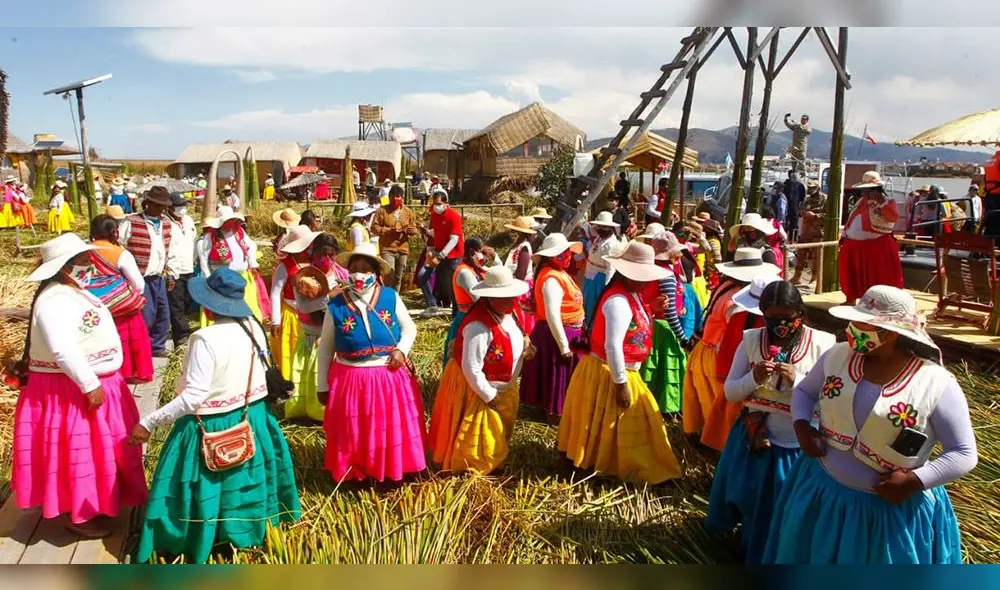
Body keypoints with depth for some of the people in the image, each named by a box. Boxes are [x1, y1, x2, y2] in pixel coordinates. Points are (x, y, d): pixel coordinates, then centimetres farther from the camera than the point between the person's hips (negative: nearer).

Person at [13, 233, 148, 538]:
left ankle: (90, 504, 36)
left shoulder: (74, 292, 9)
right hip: (71, 391, -10)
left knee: (96, 449, 20)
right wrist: (90, 386, -27)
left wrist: (97, 381, 20)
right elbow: (63, 351, -33)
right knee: (78, 452, 3)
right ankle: (80, 515, 17)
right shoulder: (55, 301, -24)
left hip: (94, 382, 10)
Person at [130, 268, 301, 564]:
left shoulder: (206, 338, -26)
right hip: (251, 418, 7)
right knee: (242, 476, 25)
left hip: (212, 427, -7)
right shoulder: (254, 327, -5)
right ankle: (247, 526, 43)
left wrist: (148, 423, -22)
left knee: (207, 486, 11)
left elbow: (193, 397, -27)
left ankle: (197, 541, 27)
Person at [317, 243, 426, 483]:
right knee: (354, 433, 10)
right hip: (350, 379, -1)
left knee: (393, 428, 13)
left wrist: (402, 349, -12)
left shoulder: (390, 297, -5)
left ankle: (393, 471, 34)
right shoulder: (336, 306, -6)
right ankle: (355, 474, 32)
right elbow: (325, 349, 3)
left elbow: (409, 328, 8)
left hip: (391, 377, 1)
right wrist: (323, 386, 5)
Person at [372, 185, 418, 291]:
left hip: (403, 250, 4)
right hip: (387, 249, -4)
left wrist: (406, 230, -11)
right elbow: (374, 227, -3)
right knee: (389, 275, -16)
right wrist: (388, 230, -17)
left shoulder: (408, 211, 9)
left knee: (398, 278, 12)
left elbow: (415, 229, 11)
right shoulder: (382, 210, -1)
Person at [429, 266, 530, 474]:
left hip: (503, 387, 9)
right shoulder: (479, 326, -35)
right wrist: (488, 395, -21)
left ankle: (493, 463, 49)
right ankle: (469, 469, 31)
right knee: (476, 439, 9)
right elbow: (471, 368, -32)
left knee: (498, 434, 27)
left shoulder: (507, 313, -6)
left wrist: (524, 343, -7)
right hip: (476, 389, -9)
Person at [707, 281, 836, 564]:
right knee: (746, 501, 22)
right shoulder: (751, 339, -5)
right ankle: (748, 545, 51)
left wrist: (796, 380, -27)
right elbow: (730, 392, -3)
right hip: (753, 439, 3)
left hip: (796, 445, -3)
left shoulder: (822, 343, -12)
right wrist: (754, 378, -21)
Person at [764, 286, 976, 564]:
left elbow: (964, 454, -11)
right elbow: (804, 391, 10)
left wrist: (916, 481, -23)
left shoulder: (937, 384, -17)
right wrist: (801, 425, -8)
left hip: (896, 509, -3)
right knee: (814, 559, 22)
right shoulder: (838, 356, -7)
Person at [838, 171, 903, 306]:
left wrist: (881, 202, -30)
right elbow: (852, 219, 20)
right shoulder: (861, 201, 14)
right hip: (854, 245, 7)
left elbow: (893, 217, -26)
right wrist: (845, 235, 16)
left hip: (877, 246, -7)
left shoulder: (887, 202, -7)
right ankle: (851, 299, 30)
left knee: (878, 277, -3)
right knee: (851, 274, 15)